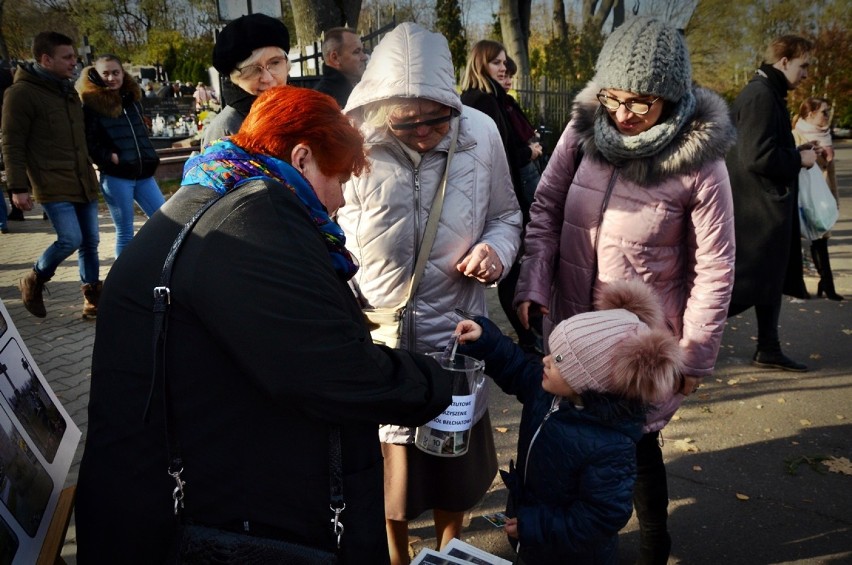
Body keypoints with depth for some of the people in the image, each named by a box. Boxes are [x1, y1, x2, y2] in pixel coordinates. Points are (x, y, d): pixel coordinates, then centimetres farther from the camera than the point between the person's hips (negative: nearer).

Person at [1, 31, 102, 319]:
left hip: (84, 183, 7)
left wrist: (91, 171, 22)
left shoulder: (69, 90, 15)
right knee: (71, 239, -14)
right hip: (53, 186, -7)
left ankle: (93, 298, 18)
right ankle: (33, 282, 12)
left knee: (90, 241, 7)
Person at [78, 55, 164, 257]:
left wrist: (149, 157, 12)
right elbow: (89, 142, -9)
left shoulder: (133, 98, 14)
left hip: (143, 173, 6)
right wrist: (111, 157, -21)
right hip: (115, 176, -6)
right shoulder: (91, 104, -4)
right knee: (125, 232, 1)